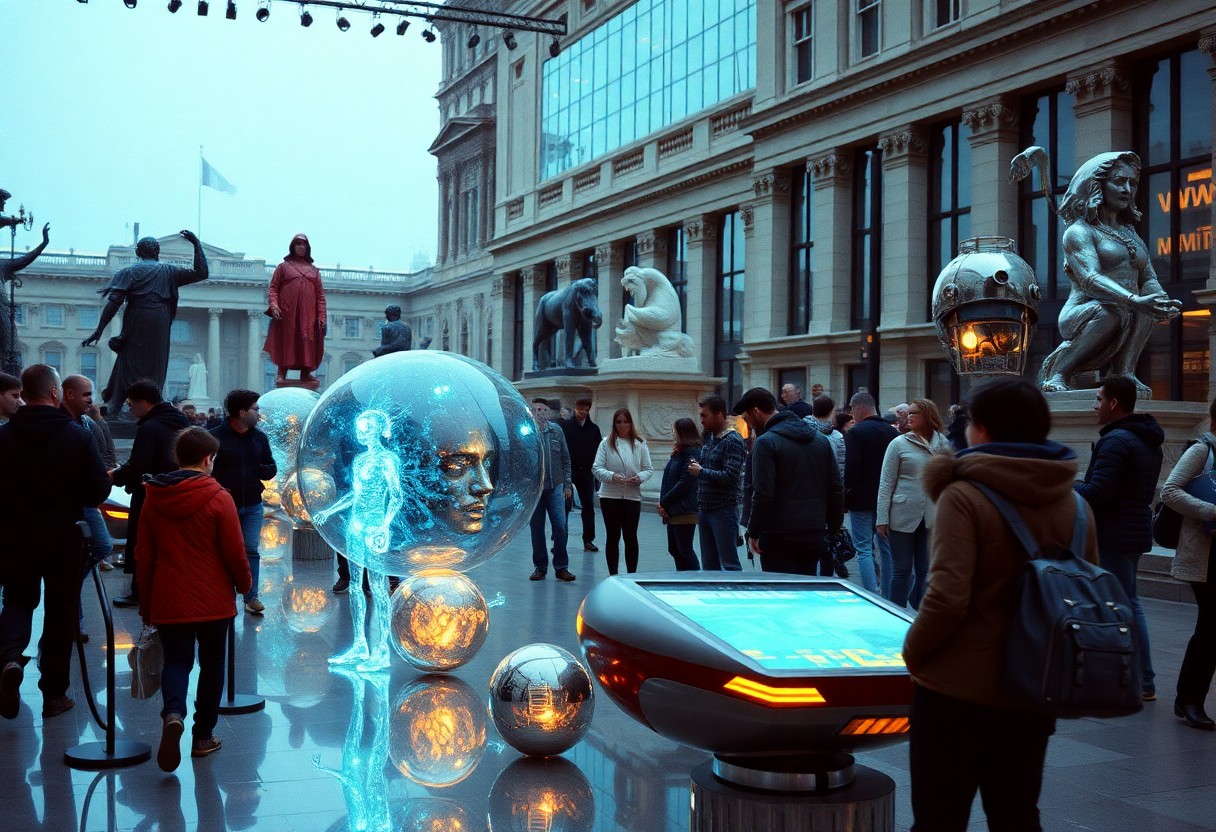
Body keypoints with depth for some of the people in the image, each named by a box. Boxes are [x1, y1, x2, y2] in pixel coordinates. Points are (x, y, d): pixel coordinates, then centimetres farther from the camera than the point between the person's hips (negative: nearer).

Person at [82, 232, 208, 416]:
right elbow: (201, 273, 7)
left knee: (129, 366, 6)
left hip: (134, 328, 0)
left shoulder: (129, 272, 5)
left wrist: (99, 330, -2)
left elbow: (114, 302, -3)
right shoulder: (168, 272, 8)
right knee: (154, 372, 5)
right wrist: (197, 244, 9)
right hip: (159, 329, 0)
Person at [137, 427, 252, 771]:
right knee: (211, 664, 14)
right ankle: (203, 736, 19)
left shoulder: (153, 498, 1)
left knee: (176, 660, 11)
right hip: (213, 600, -2)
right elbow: (234, 552, -11)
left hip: (168, 601, 2)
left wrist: (146, 603, 16)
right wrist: (244, 583, 9)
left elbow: (143, 555, 6)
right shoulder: (219, 498, -12)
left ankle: (173, 713, -18)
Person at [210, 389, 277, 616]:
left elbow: (272, 469, 11)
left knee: (251, 550, 1)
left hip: (252, 506, 3)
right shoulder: (215, 437, -7)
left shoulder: (259, 438, 9)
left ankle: (251, 597, 6)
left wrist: (257, 470, -10)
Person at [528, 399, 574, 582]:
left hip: (555, 486, 2)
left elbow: (566, 459, 10)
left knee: (560, 526, -2)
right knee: (537, 528, 7)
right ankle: (540, 566, 18)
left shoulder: (557, 431, 6)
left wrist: (567, 484, 6)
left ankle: (561, 567, 6)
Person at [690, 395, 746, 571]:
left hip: (724, 511, -9)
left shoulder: (733, 440, -12)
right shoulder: (709, 437, 15)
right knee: (709, 565, 12)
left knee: (729, 564, -6)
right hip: (705, 509, 9)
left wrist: (701, 471, -11)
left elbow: (730, 476, -20)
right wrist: (696, 466, 4)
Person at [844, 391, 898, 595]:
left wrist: (847, 496, -7)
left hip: (862, 500, -6)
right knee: (886, 548, 12)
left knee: (864, 549, -3)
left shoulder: (856, 432, -12)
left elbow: (851, 469, -17)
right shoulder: (892, 432, 7)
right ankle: (888, 599, 17)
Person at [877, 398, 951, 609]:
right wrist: (882, 518, -7)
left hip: (931, 518, 2)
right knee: (902, 570, 4)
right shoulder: (899, 444, -1)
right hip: (903, 517, -2)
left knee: (925, 571, 7)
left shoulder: (943, 444, 6)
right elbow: (886, 484, -2)